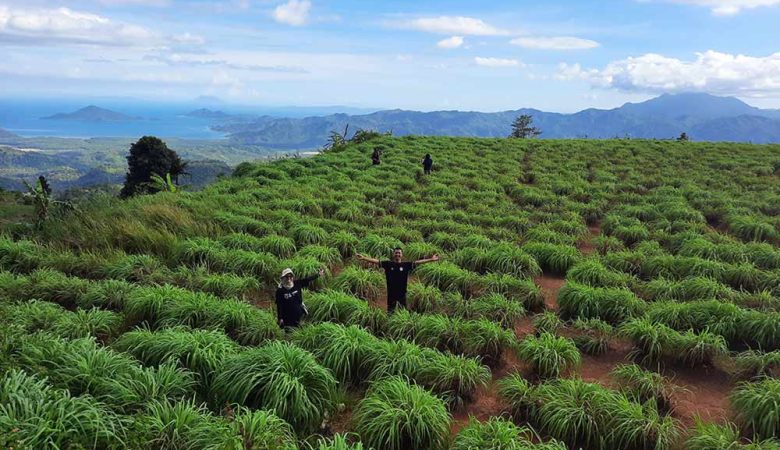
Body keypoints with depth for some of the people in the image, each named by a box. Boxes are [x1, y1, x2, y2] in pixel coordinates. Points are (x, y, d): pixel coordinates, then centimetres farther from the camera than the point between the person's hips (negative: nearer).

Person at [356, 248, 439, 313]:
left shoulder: (406, 265, -1)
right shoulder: (388, 264, -1)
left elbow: (418, 262, -8)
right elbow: (376, 261, -6)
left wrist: (431, 259, -17)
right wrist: (363, 258, -15)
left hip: (402, 293, 0)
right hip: (391, 293, 0)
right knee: (390, 312, 10)